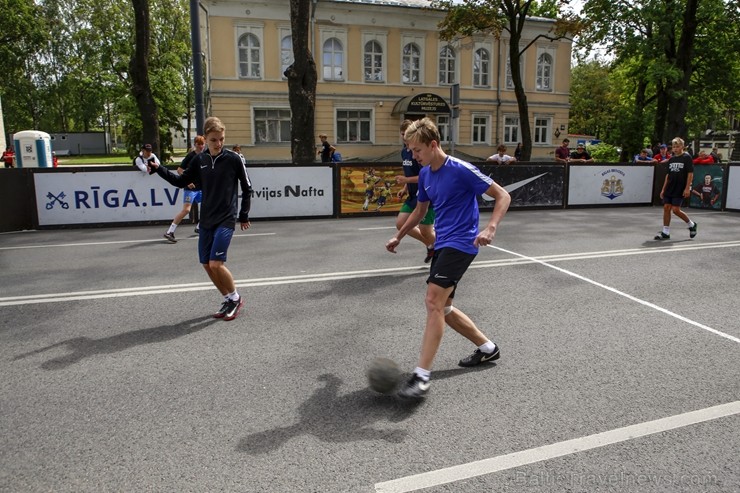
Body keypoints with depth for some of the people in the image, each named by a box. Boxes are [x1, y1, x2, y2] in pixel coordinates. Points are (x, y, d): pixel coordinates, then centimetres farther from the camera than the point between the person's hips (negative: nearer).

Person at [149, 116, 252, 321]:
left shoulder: (233, 159, -8)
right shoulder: (199, 160, 4)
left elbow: (247, 188, 0)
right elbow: (181, 181, 14)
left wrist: (244, 215, 3)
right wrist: (159, 169, 2)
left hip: (226, 219, -5)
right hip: (206, 219, 6)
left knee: (216, 263, -15)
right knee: (206, 264, 6)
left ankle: (235, 298, 8)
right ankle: (229, 300, 23)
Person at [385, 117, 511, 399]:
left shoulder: (461, 170, -14)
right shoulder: (425, 174, 9)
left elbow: (503, 196, -11)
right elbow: (420, 210, 25)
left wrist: (490, 229, -26)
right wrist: (398, 237, 24)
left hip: (460, 243, -9)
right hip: (442, 244, 9)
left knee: (433, 303, -19)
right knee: (441, 307, 11)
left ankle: (422, 376, -15)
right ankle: (487, 348, 30)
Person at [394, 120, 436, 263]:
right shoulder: (404, 152, 9)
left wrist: (406, 180, -23)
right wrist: (405, 189, 9)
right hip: (413, 195, 9)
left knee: (425, 231, -2)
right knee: (400, 224, 5)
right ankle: (430, 246, 23)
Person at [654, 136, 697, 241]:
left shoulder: (687, 157, -5)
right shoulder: (671, 159, 12)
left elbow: (690, 174, -8)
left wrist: (687, 188, -15)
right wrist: (663, 189, 12)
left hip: (680, 189, -6)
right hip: (669, 189, 6)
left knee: (676, 210, -9)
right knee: (666, 208, 0)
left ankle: (691, 225, 16)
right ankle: (665, 233, 5)